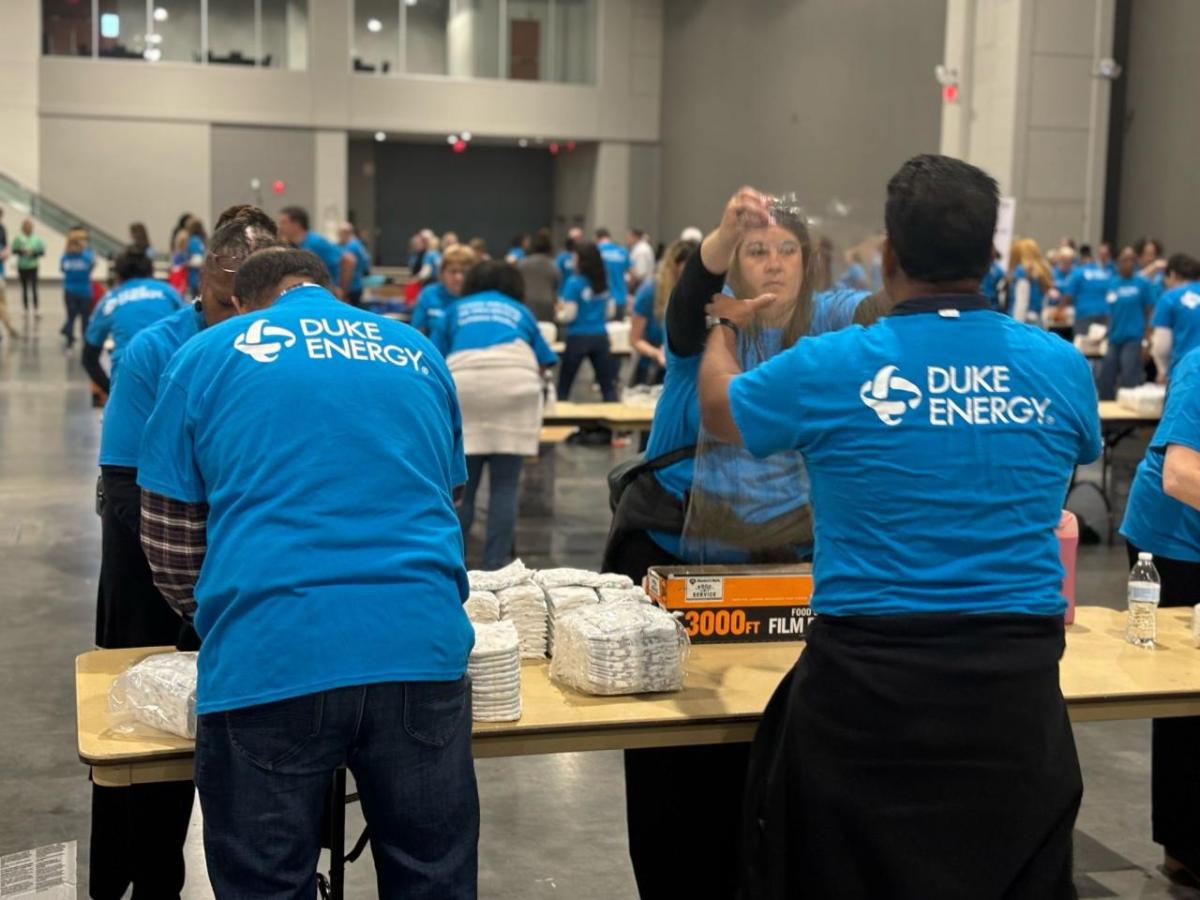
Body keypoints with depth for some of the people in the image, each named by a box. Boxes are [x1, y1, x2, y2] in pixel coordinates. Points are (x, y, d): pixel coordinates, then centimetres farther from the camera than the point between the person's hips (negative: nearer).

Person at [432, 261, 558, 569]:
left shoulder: (456, 309, 31)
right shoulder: (521, 311, 32)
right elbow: (541, 365, 28)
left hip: (464, 381, 0)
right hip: (515, 382, 0)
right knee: (504, 486, 2)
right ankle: (496, 566, 1)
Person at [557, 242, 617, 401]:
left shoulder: (575, 282, -11)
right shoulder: (605, 281, 6)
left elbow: (569, 315, -11)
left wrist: (559, 313, 8)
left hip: (579, 338, -5)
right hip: (601, 337, 5)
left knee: (564, 386, 6)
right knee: (608, 385, 5)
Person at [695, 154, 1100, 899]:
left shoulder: (832, 367, -9)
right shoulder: (1062, 367, -2)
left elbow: (718, 408, 11)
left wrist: (726, 327, 32)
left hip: (868, 675, -2)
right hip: (1018, 672, 3)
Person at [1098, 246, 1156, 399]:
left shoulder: (1143, 284, -4)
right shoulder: (1113, 284, 11)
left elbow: (1150, 314, -4)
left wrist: (1146, 342, -9)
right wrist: (1107, 335, 12)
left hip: (1134, 340, -5)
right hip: (1114, 340, 6)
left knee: (1129, 385, -6)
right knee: (1105, 383, 7)